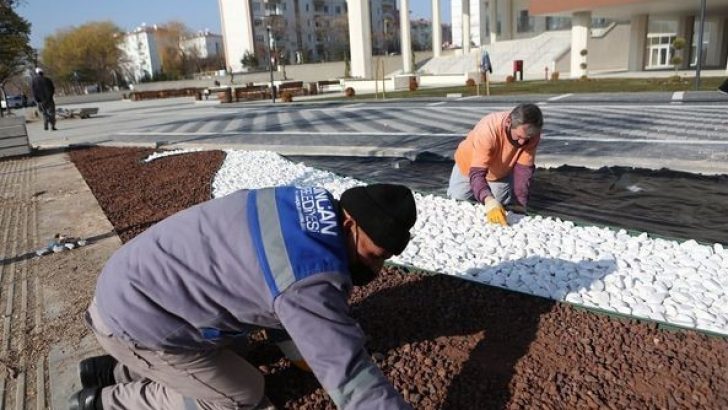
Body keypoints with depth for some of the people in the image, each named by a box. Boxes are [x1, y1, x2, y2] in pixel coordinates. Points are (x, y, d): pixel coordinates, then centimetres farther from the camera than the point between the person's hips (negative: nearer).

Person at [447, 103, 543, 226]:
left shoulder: (531, 133, -33)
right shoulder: (488, 129, -44)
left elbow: (524, 169, -27)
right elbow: (477, 173, -49)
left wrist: (519, 204, -36)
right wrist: (489, 201, -66)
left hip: (501, 171, 3)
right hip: (470, 166, -2)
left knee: (501, 205, 4)